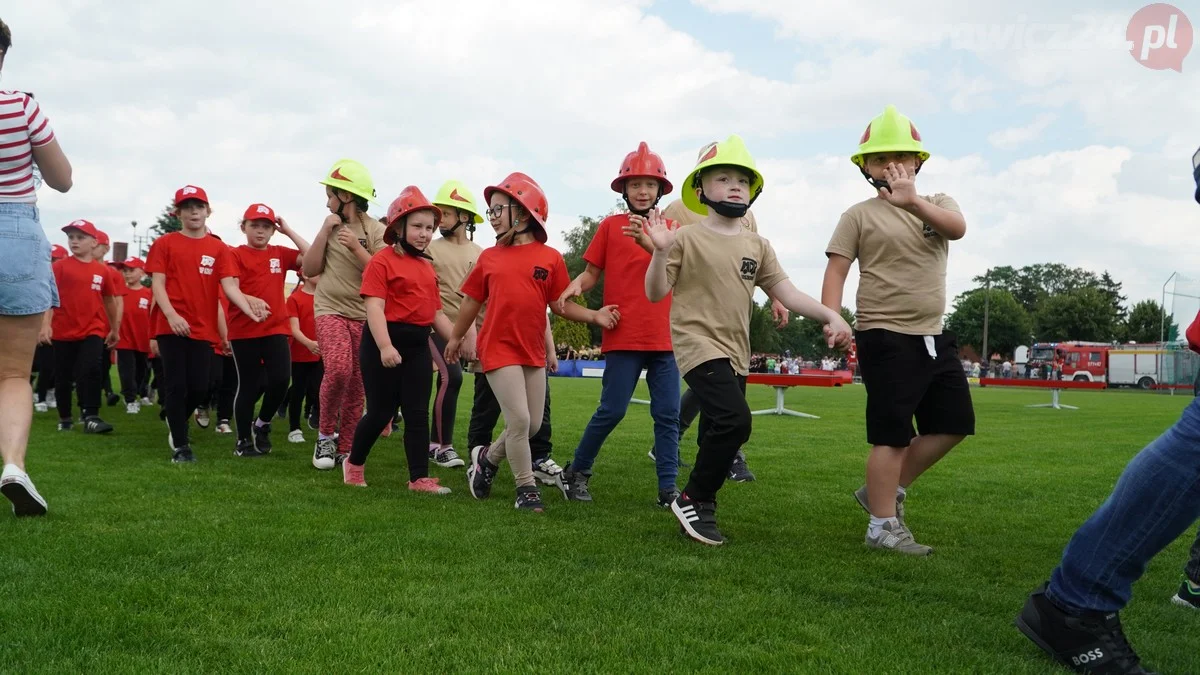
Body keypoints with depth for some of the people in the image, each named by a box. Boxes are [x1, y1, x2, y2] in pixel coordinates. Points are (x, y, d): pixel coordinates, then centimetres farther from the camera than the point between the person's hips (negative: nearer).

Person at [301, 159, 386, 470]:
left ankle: (344, 449, 17)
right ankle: (326, 433, -3)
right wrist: (324, 231, -3)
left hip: (364, 315, 0)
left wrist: (356, 247, -18)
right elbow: (310, 270, 4)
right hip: (331, 310, 1)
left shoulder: (376, 231, -2)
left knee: (356, 385, 3)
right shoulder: (331, 227, 8)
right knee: (338, 368, -24)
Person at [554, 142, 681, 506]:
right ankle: (576, 471, 16)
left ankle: (667, 488, 12)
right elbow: (592, 273, 5)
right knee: (612, 410, -3)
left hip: (664, 338, 3)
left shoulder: (671, 229, 8)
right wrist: (575, 284, -17)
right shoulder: (610, 226, 4)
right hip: (623, 336, -3)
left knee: (668, 414, 4)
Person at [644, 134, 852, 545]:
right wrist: (660, 252, -22)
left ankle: (700, 509, 22)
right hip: (699, 345, -6)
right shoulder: (687, 238, -4)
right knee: (734, 420, -22)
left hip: (736, 353, 6)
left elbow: (786, 293, 9)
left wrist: (830, 316, -4)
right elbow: (656, 294, -6)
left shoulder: (757, 246, 11)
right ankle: (693, 500, -5)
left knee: (717, 433, 9)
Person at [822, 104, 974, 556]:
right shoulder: (860, 215, -1)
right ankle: (883, 525, 7)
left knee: (953, 423, 11)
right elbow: (836, 270, -7)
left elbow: (958, 228, -15)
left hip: (933, 336, 6)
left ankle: (885, 491, 22)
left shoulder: (937, 204, 8)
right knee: (893, 434, -5)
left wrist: (913, 201, -34)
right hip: (886, 337, -6)